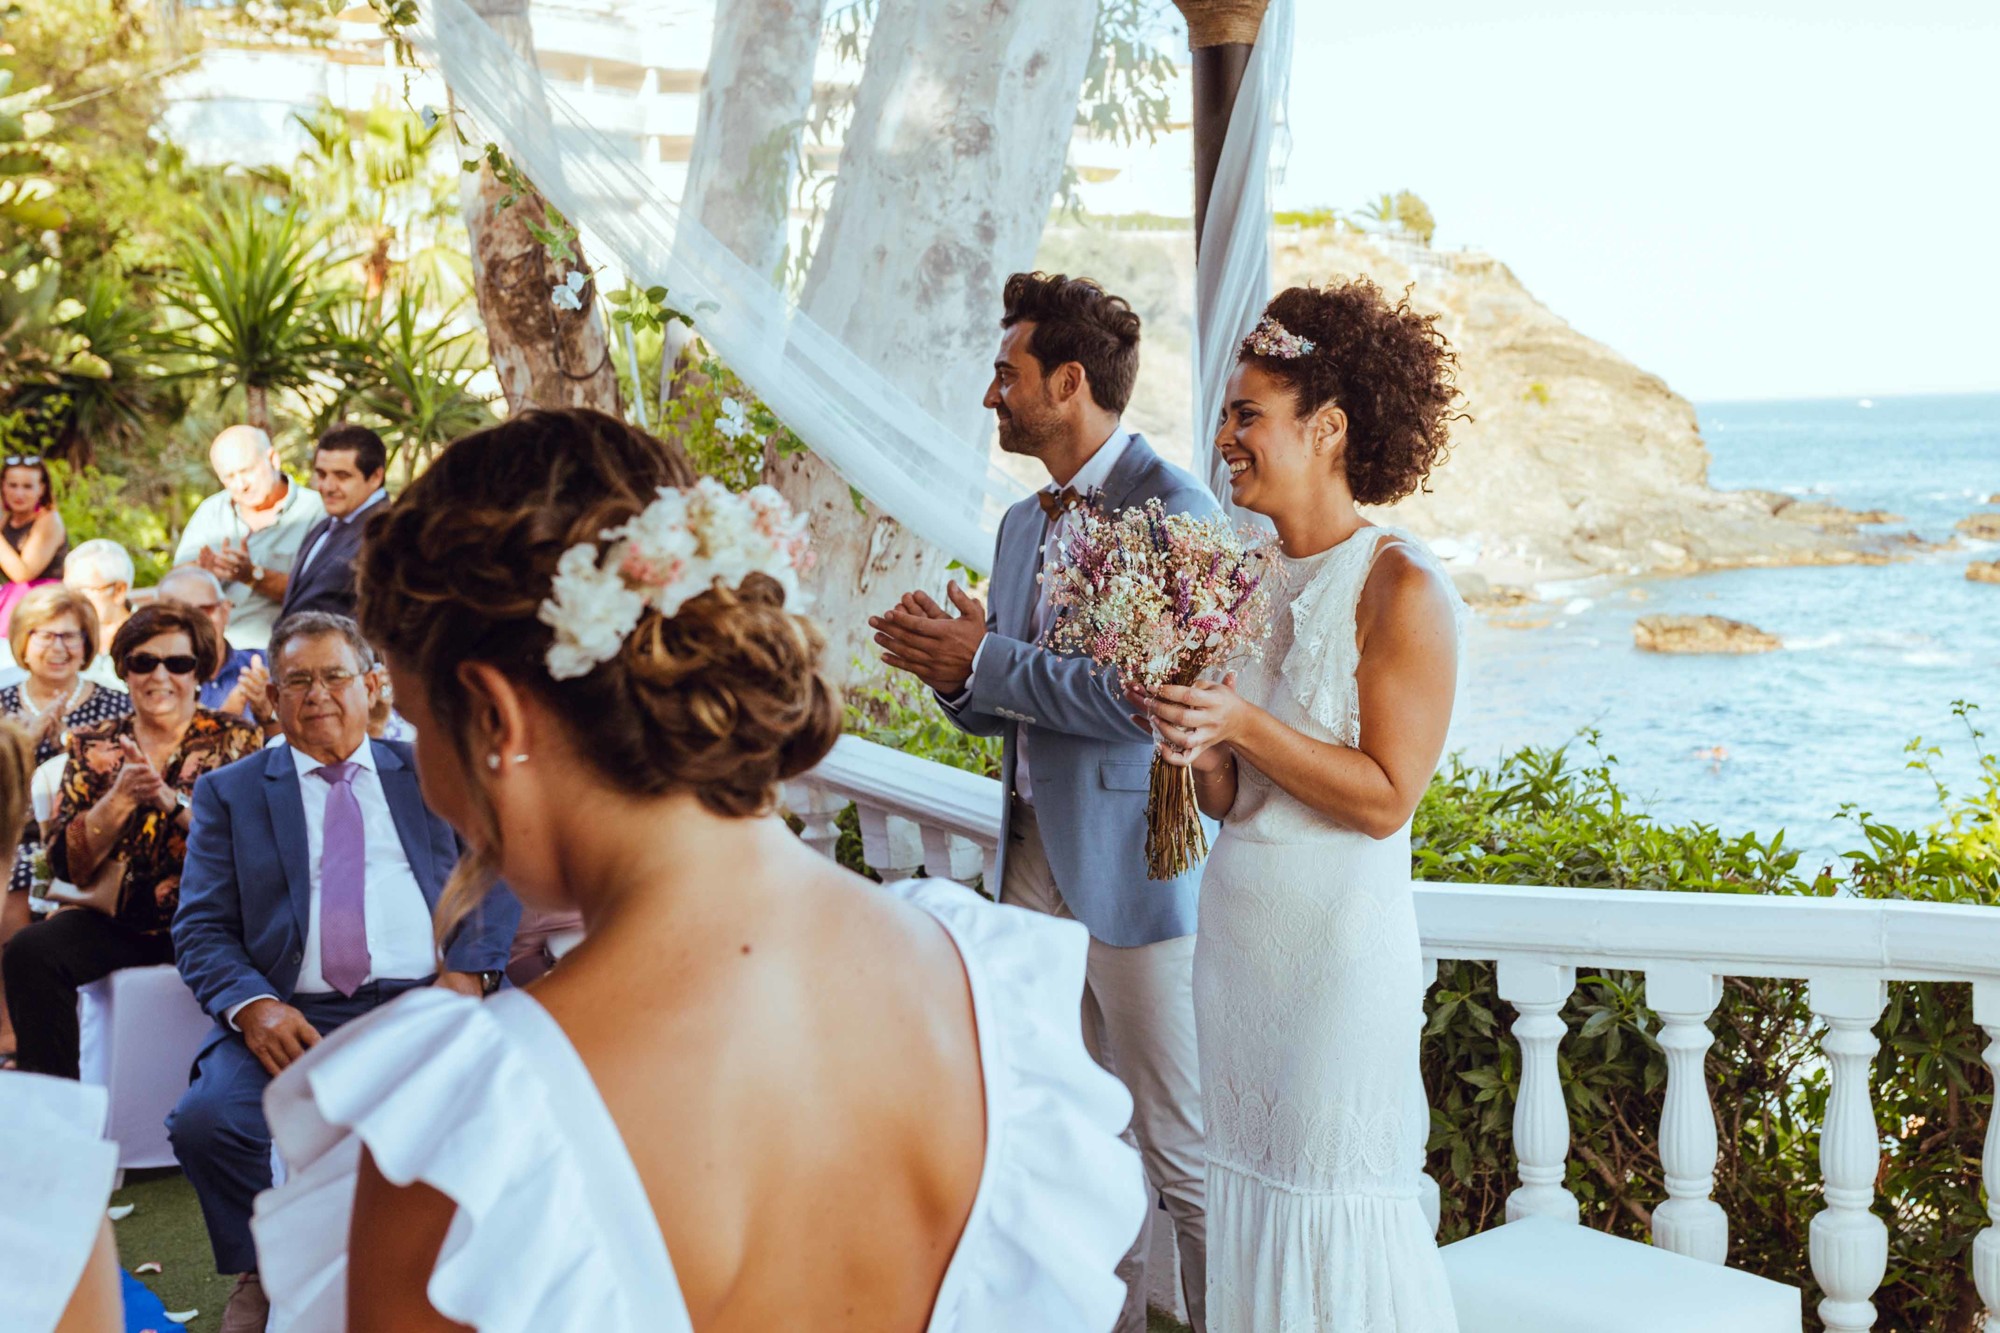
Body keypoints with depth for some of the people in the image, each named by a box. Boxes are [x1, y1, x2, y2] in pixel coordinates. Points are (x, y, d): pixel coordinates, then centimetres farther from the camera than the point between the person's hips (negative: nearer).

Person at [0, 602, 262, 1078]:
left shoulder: (235, 741, 5)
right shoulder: (93, 747, 11)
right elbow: (66, 863, 2)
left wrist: (170, 797, -20)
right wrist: (122, 796, -14)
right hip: (114, 920, 3)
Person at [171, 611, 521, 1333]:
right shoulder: (229, 792, 17)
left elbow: (501, 877, 13)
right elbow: (201, 928, 8)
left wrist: (468, 969, -7)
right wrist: (254, 1006, -12)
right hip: (293, 1017, 1)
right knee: (206, 1119, -29)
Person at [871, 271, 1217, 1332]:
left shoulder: (1170, 508, -12)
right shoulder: (1023, 525, 15)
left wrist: (984, 661, -16)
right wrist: (947, 663, -3)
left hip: (1131, 867, -8)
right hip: (1036, 856, 8)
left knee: (1179, 1147, 0)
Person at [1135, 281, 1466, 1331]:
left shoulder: (1402, 588, -12)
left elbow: (1385, 797, -15)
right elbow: (1232, 804, 11)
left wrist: (1244, 723, -20)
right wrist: (1197, 748, -10)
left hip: (1340, 940, -7)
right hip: (1237, 925, 7)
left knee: (1337, 1208, 1)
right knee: (1245, 1188, 13)